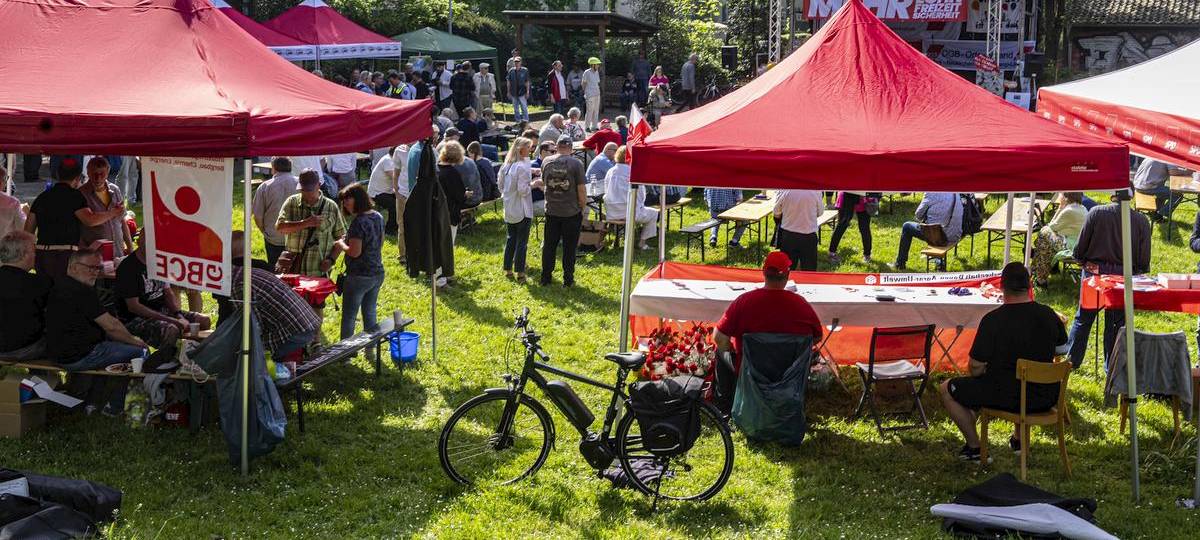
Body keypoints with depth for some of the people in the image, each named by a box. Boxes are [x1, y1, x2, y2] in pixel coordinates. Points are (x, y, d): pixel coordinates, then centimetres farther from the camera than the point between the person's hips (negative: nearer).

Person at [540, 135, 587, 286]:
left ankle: (546, 278, 19)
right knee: (569, 247, 7)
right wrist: (583, 206, 2)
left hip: (551, 211, 3)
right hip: (571, 211, -3)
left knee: (549, 245, 13)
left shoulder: (546, 161, -1)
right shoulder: (576, 163, -13)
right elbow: (581, 189, -11)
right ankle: (568, 280, 11)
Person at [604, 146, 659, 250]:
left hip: (612, 213, 7)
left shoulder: (610, 172, 4)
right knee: (654, 214, 17)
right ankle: (642, 243, 15)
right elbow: (641, 195, -5)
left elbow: (606, 192, 12)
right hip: (630, 212, -7)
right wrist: (640, 204, 15)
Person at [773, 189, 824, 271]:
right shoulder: (816, 190, -15)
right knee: (809, 270, 8)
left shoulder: (784, 190, -13)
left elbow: (777, 214, 0)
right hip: (809, 236, -1)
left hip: (788, 235, 1)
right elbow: (820, 212, 0)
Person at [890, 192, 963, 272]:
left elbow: (918, 215, -3)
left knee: (907, 227, 16)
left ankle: (900, 264, 24)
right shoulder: (956, 194, 6)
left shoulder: (932, 193, -13)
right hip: (955, 236, 6)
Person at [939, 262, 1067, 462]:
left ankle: (974, 447, 15)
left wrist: (981, 371, 6)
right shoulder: (1048, 314, -5)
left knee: (947, 390, 13)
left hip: (1007, 397, -5)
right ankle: (1020, 439, 42)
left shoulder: (993, 320, -20)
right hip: (1046, 397, 6)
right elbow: (1061, 345, 15)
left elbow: (976, 368, -16)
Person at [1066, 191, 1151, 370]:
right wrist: (1137, 273, 12)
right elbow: (1144, 260, -5)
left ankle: (1071, 360, 24)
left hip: (1093, 271, 0)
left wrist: (1081, 261, 12)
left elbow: (1080, 247, -7)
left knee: (1083, 318, 16)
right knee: (1117, 322, 11)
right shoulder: (1141, 221, -10)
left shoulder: (1095, 213, -13)